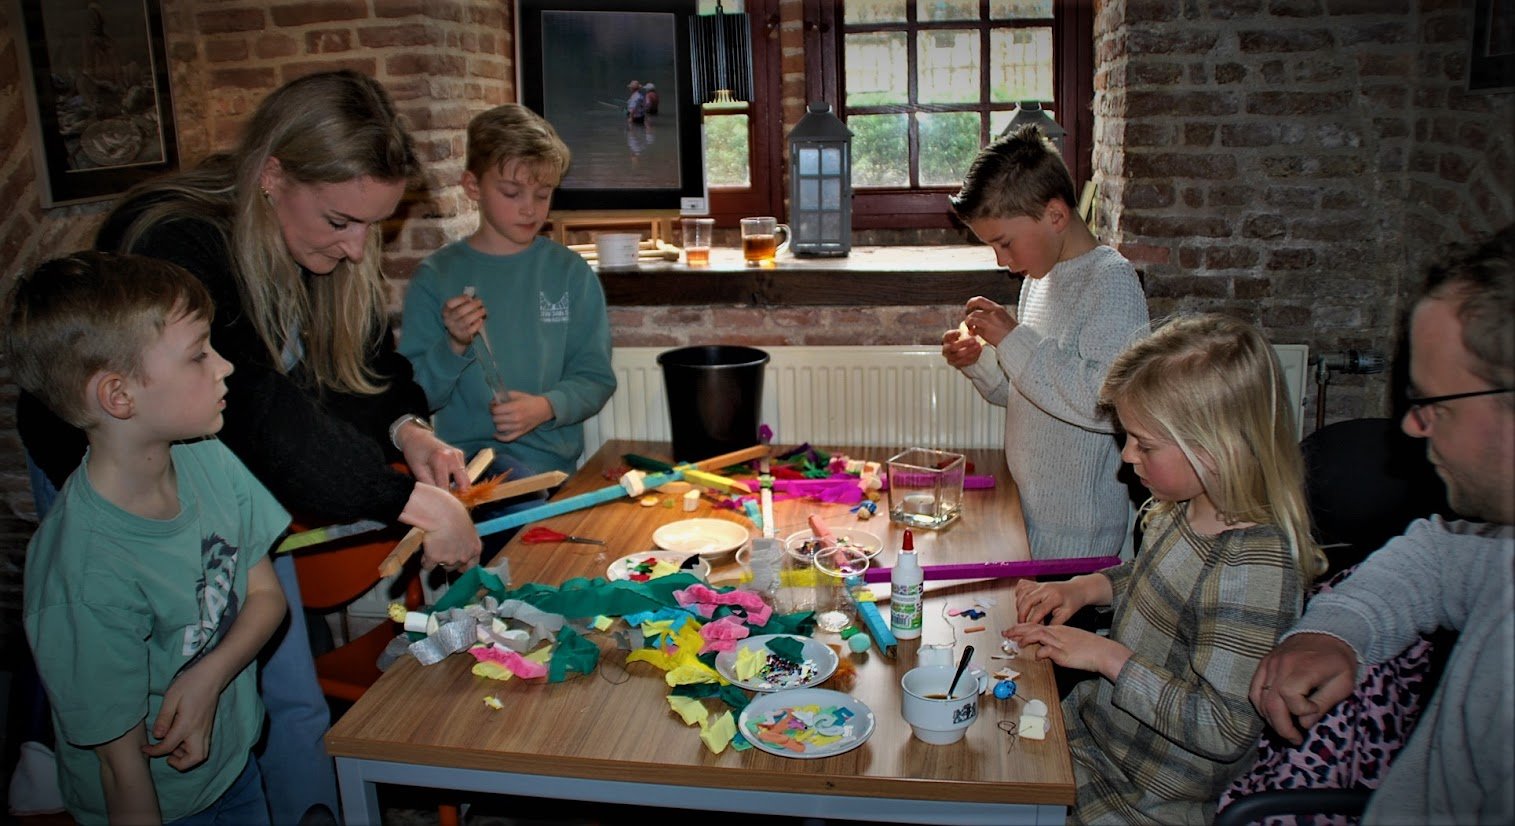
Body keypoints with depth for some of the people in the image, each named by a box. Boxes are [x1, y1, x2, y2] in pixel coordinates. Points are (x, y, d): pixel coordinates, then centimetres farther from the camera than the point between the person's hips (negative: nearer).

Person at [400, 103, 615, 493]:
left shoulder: (571, 273, 6)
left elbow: (596, 377, 6)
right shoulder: (436, 277, 5)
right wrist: (453, 347, -13)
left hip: (550, 460, 0)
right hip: (462, 459, 1)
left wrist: (546, 406, -13)